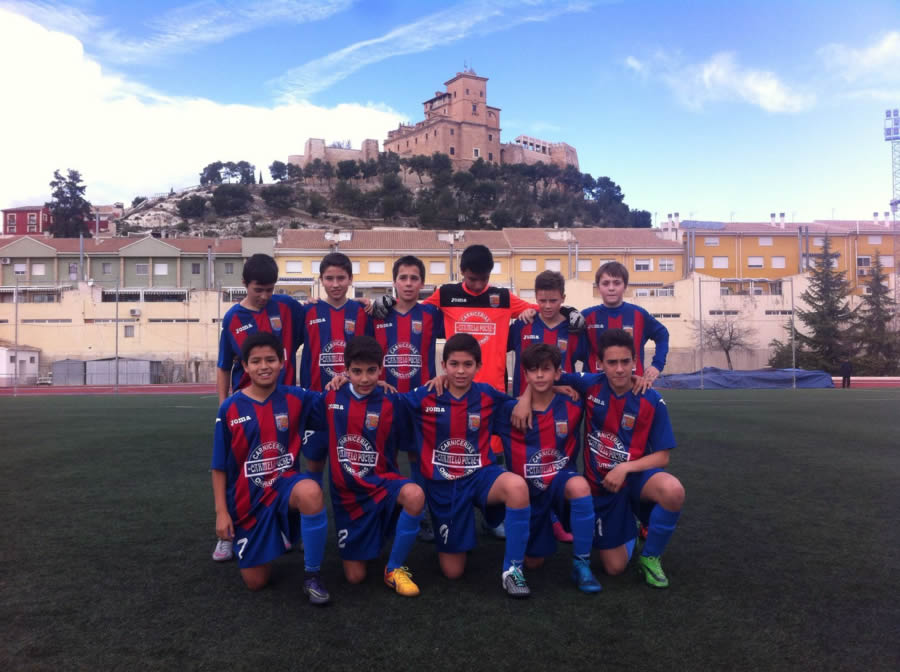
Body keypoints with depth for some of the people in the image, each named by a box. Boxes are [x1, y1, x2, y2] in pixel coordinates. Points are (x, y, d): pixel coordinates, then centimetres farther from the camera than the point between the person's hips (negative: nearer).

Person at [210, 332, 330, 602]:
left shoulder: (296, 397, -6)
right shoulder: (230, 408, -7)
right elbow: (220, 466, 0)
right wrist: (221, 512, -4)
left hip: (285, 483, -1)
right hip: (247, 498, 1)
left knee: (311, 492, -39)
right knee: (256, 582, 3)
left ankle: (312, 575, -18)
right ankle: (266, 542, 39)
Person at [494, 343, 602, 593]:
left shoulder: (573, 405, -8)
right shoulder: (511, 410, -7)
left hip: (562, 479, -1)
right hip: (529, 489, 2)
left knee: (579, 486, -39)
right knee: (533, 562, 8)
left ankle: (581, 565, -22)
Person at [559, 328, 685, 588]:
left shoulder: (652, 400, -13)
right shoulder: (591, 385, -10)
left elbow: (662, 457, -11)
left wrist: (625, 468, -24)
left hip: (635, 476, -1)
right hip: (600, 485, 1)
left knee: (673, 491, -37)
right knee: (615, 567, 1)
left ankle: (650, 557, -9)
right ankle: (631, 530, 37)